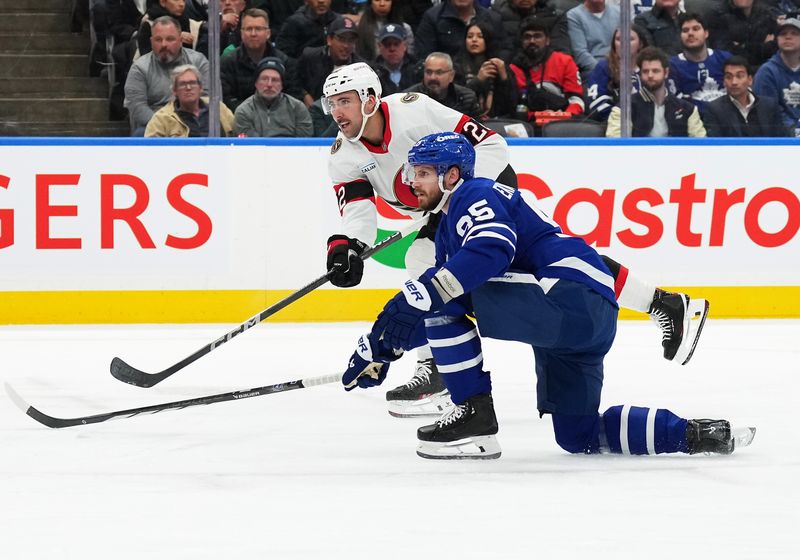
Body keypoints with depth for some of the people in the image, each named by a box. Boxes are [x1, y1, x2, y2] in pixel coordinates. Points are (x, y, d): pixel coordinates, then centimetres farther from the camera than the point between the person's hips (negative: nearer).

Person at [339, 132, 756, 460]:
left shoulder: (476, 195, -4)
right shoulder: (448, 228, 26)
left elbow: (491, 249, -26)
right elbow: (425, 312, 31)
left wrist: (422, 293, -30)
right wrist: (381, 350, 24)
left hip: (572, 297, -11)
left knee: (444, 297, -15)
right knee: (577, 435, 16)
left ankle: (475, 419, -12)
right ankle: (695, 435, 12)